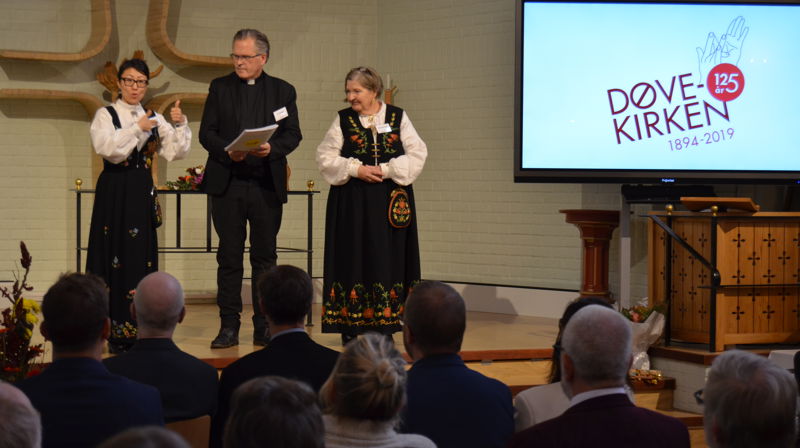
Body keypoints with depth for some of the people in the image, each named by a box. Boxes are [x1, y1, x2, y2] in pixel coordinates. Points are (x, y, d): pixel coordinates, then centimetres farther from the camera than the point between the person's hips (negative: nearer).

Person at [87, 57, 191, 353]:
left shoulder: (154, 119, 11)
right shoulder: (106, 115, 0)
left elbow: (176, 152, 4)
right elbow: (105, 147, -17)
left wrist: (179, 126, -10)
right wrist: (137, 129, -21)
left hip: (142, 193, 4)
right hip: (114, 192, -4)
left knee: (141, 257, 4)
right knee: (116, 255, -3)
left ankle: (136, 330, 11)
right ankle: (116, 331, 2)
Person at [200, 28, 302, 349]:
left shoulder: (283, 91, 8)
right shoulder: (219, 88, 8)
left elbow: (293, 134, 3)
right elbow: (206, 133, 3)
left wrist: (272, 148, -17)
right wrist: (227, 151, -16)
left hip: (267, 186, 0)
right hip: (227, 183, 0)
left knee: (265, 256, 5)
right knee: (229, 256, 1)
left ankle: (264, 328, 11)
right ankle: (229, 326, 6)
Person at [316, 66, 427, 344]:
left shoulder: (398, 117, 5)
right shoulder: (343, 120, 6)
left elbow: (418, 153, 0)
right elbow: (325, 157, 3)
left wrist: (386, 170, -11)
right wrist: (355, 169, -11)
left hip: (391, 203, 0)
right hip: (352, 204, 0)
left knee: (388, 259, -1)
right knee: (353, 258, -2)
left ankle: (384, 326, 3)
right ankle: (350, 327, 2)